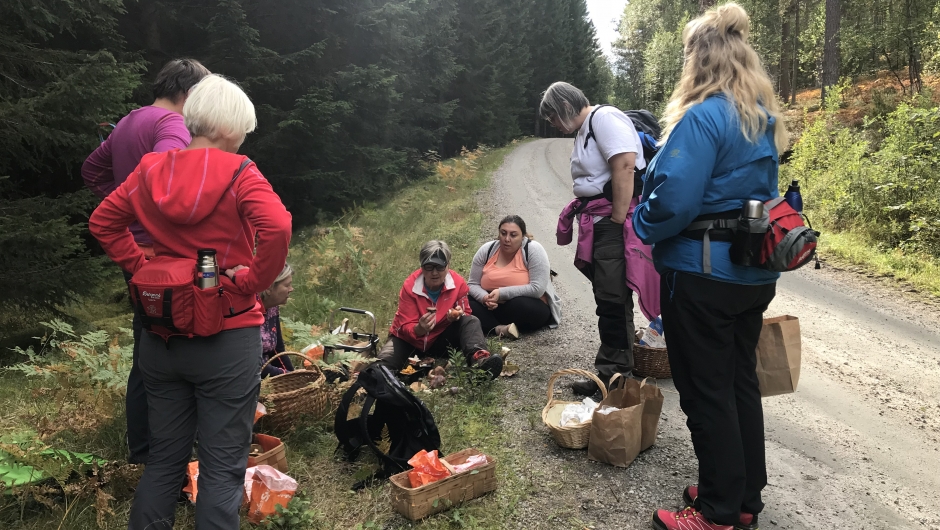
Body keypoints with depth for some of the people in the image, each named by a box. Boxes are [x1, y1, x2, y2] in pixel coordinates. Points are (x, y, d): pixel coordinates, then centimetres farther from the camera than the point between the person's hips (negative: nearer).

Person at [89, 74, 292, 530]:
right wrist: (252, 281, -13)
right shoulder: (239, 174, -12)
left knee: (164, 458, 20)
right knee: (223, 467, 6)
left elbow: (103, 222, 11)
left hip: (162, 334, 6)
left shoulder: (151, 168, 4)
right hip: (227, 338, -5)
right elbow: (277, 228, -26)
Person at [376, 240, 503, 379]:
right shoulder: (410, 286, -21)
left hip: (441, 339, 2)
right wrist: (419, 329, -45)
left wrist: (459, 314, -27)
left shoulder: (458, 283, -15)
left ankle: (478, 358, -51)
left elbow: (466, 314, -1)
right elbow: (406, 327, -20)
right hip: (410, 338, -2)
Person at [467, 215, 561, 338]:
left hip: (529, 309, -4)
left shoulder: (533, 250, -15)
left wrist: (502, 293, -24)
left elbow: (537, 289, -22)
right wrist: (485, 298, -22)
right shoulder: (487, 250, -1)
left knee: (520, 305, -37)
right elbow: (473, 284, 0)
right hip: (492, 308, 4)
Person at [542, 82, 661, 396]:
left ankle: (615, 375, 1)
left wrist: (617, 221, -21)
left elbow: (625, 166, -21)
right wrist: (586, 224, 15)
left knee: (613, 299, -7)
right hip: (598, 226, 10)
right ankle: (613, 373, 22)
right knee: (609, 301, 13)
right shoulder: (585, 130, 21)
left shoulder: (604, 118, -9)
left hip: (615, 224, -10)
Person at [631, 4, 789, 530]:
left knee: (707, 393, 3)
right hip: (755, 272, 9)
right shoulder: (766, 120, 10)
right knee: (742, 381, 17)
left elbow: (674, 200, -25)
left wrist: (643, 224, -3)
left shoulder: (703, 117, -18)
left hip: (703, 277, -8)